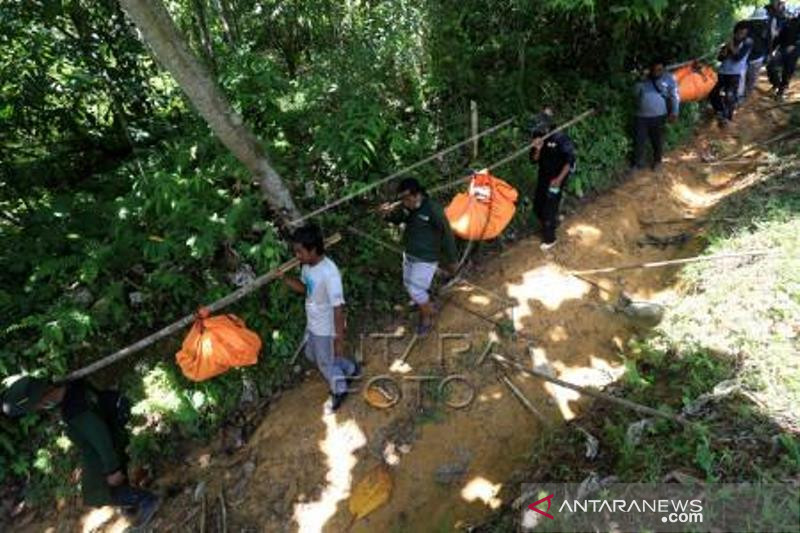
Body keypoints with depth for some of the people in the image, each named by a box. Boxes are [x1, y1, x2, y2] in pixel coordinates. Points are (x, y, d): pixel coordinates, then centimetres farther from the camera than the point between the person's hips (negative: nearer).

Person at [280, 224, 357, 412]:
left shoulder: (329, 273, -34)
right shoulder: (307, 265, -8)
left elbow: (338, 309, -30)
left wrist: (339, 341, -25)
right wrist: (283, 277, -5)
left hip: (326, 329, -9)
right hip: (312, 323, 9)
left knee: (325, 363, 14)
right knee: (311, 355, 29)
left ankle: (339, 391, 44)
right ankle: (350, 369, 48)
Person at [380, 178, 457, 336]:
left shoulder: (434, 210, -28)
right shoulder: (406, 206, -9)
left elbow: (447, 235, -17)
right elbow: (396, 219, 10)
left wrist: (451, 260, -8)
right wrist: (388, 213, -15)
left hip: (426, 259, -8)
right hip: (409, 255, 8)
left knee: (415, 290, -4)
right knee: (409, 284, 22)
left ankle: (427, 318, 26)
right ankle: (428, 307, 50)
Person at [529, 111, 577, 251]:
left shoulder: (561, 138, -18)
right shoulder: (538, 139, -2)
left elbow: (570, 161, -16)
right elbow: (534, 160, -1)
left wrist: (559, 179, -19)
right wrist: (537, 149, -20)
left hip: (556, 178, -6)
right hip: (543, 176, 6)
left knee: (549, 207, -6)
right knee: (537, 205, 12)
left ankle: (549, 239, 7)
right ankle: (552, 223, 40)